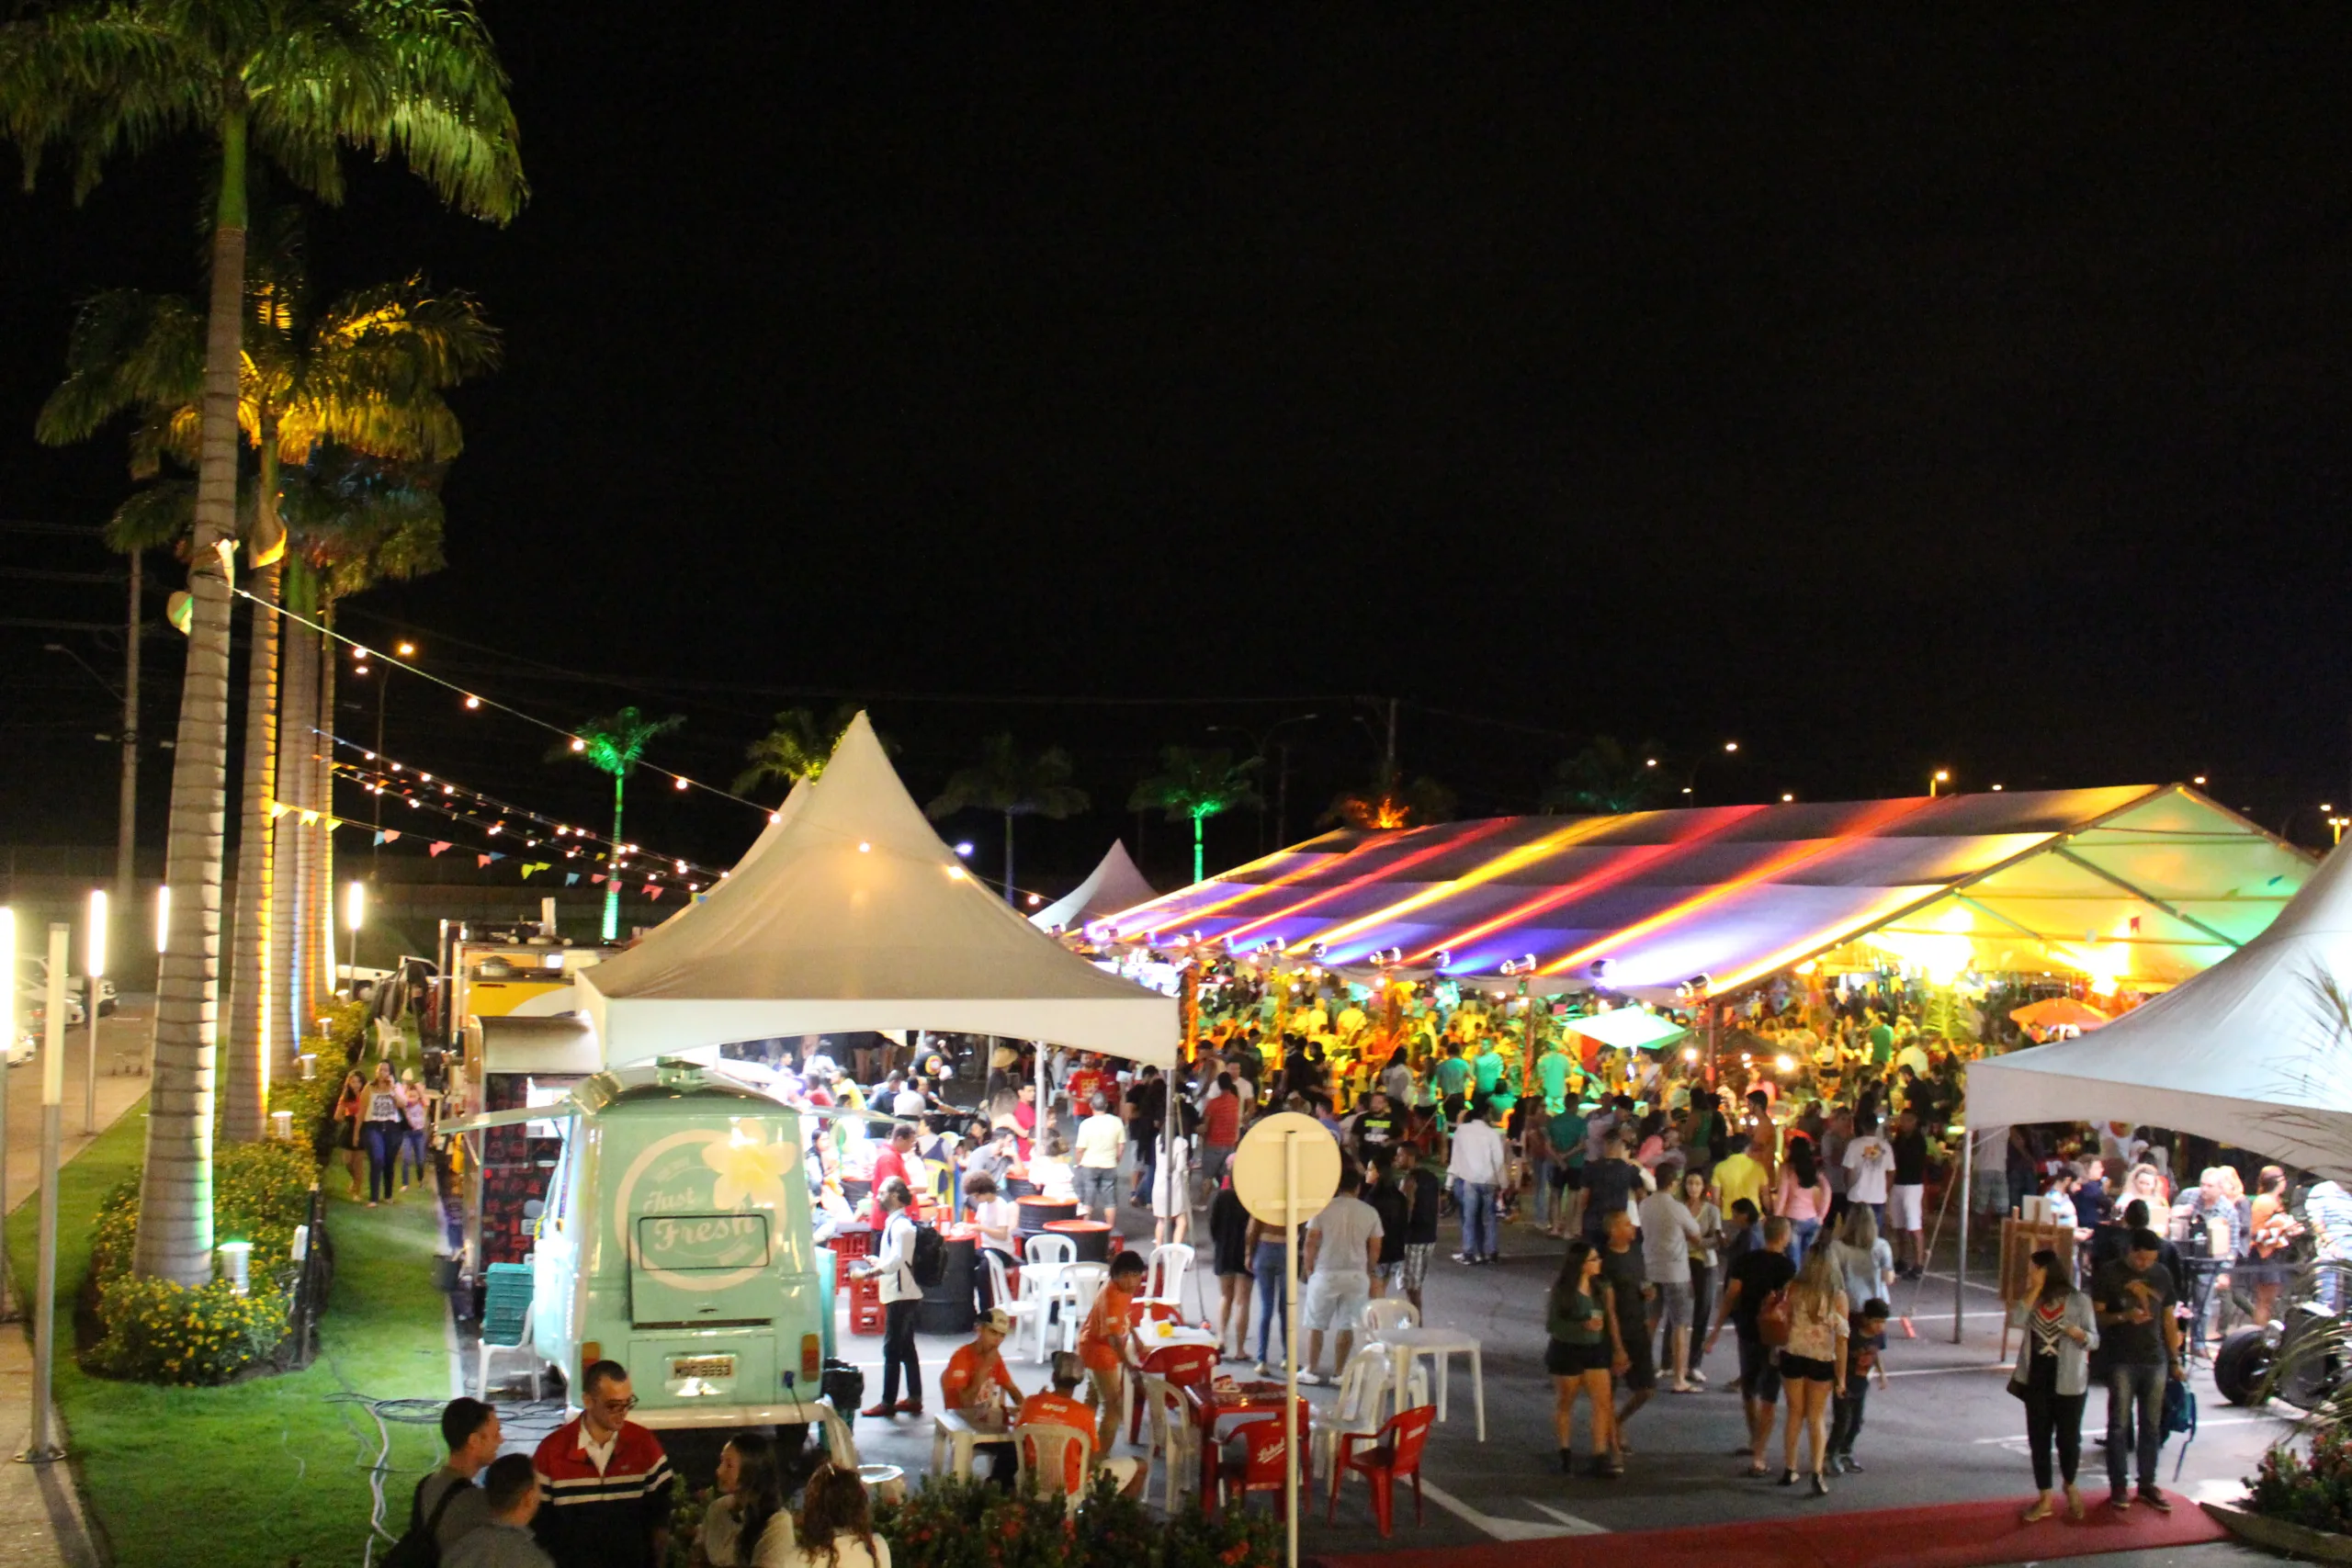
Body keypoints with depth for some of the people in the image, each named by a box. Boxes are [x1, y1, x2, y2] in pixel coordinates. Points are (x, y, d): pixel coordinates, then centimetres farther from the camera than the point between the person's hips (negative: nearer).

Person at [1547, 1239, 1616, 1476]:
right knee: (1565, 1403, 12)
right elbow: (1551, 1324, -17)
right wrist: (1583, 1325, -25)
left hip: (1594, 1350, 4)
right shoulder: (1562, 1290, -17)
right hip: (1567, 1351, -4)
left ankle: (1600, 1454, 3)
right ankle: (1566, 1453, 26)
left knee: (1603, 1402, -3)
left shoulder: (1599, 1287, -1)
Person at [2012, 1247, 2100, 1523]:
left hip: (2068, 1382, -3)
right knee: (2038, 1439, 5)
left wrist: (2079, 1334, -27)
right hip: (2036, 1380, 4)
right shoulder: (2034, 1301, 4)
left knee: (2068, 1438, 6)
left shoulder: (2079, 1301, -7)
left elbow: (2094, 1341, -5)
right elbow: (2015, 1321, -14)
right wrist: (2035, 1291, -13)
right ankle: (2044, 1498, 14)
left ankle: (2070, 1486, 33)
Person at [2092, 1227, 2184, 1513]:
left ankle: (2147, 1484, 16)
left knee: (2151, 1425, 7)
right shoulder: (2109, 1275, -3)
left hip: (2155, 1360, 4)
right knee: (2120, 1424, -2)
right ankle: (2118, 1486, 4)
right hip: (2121, 1360, -4)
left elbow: (2169, 1319, 14)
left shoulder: (2161, 1275, 9)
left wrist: (2176, 1360, 11)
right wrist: (2123, 1316, -20)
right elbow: (2096, 1316, -2)